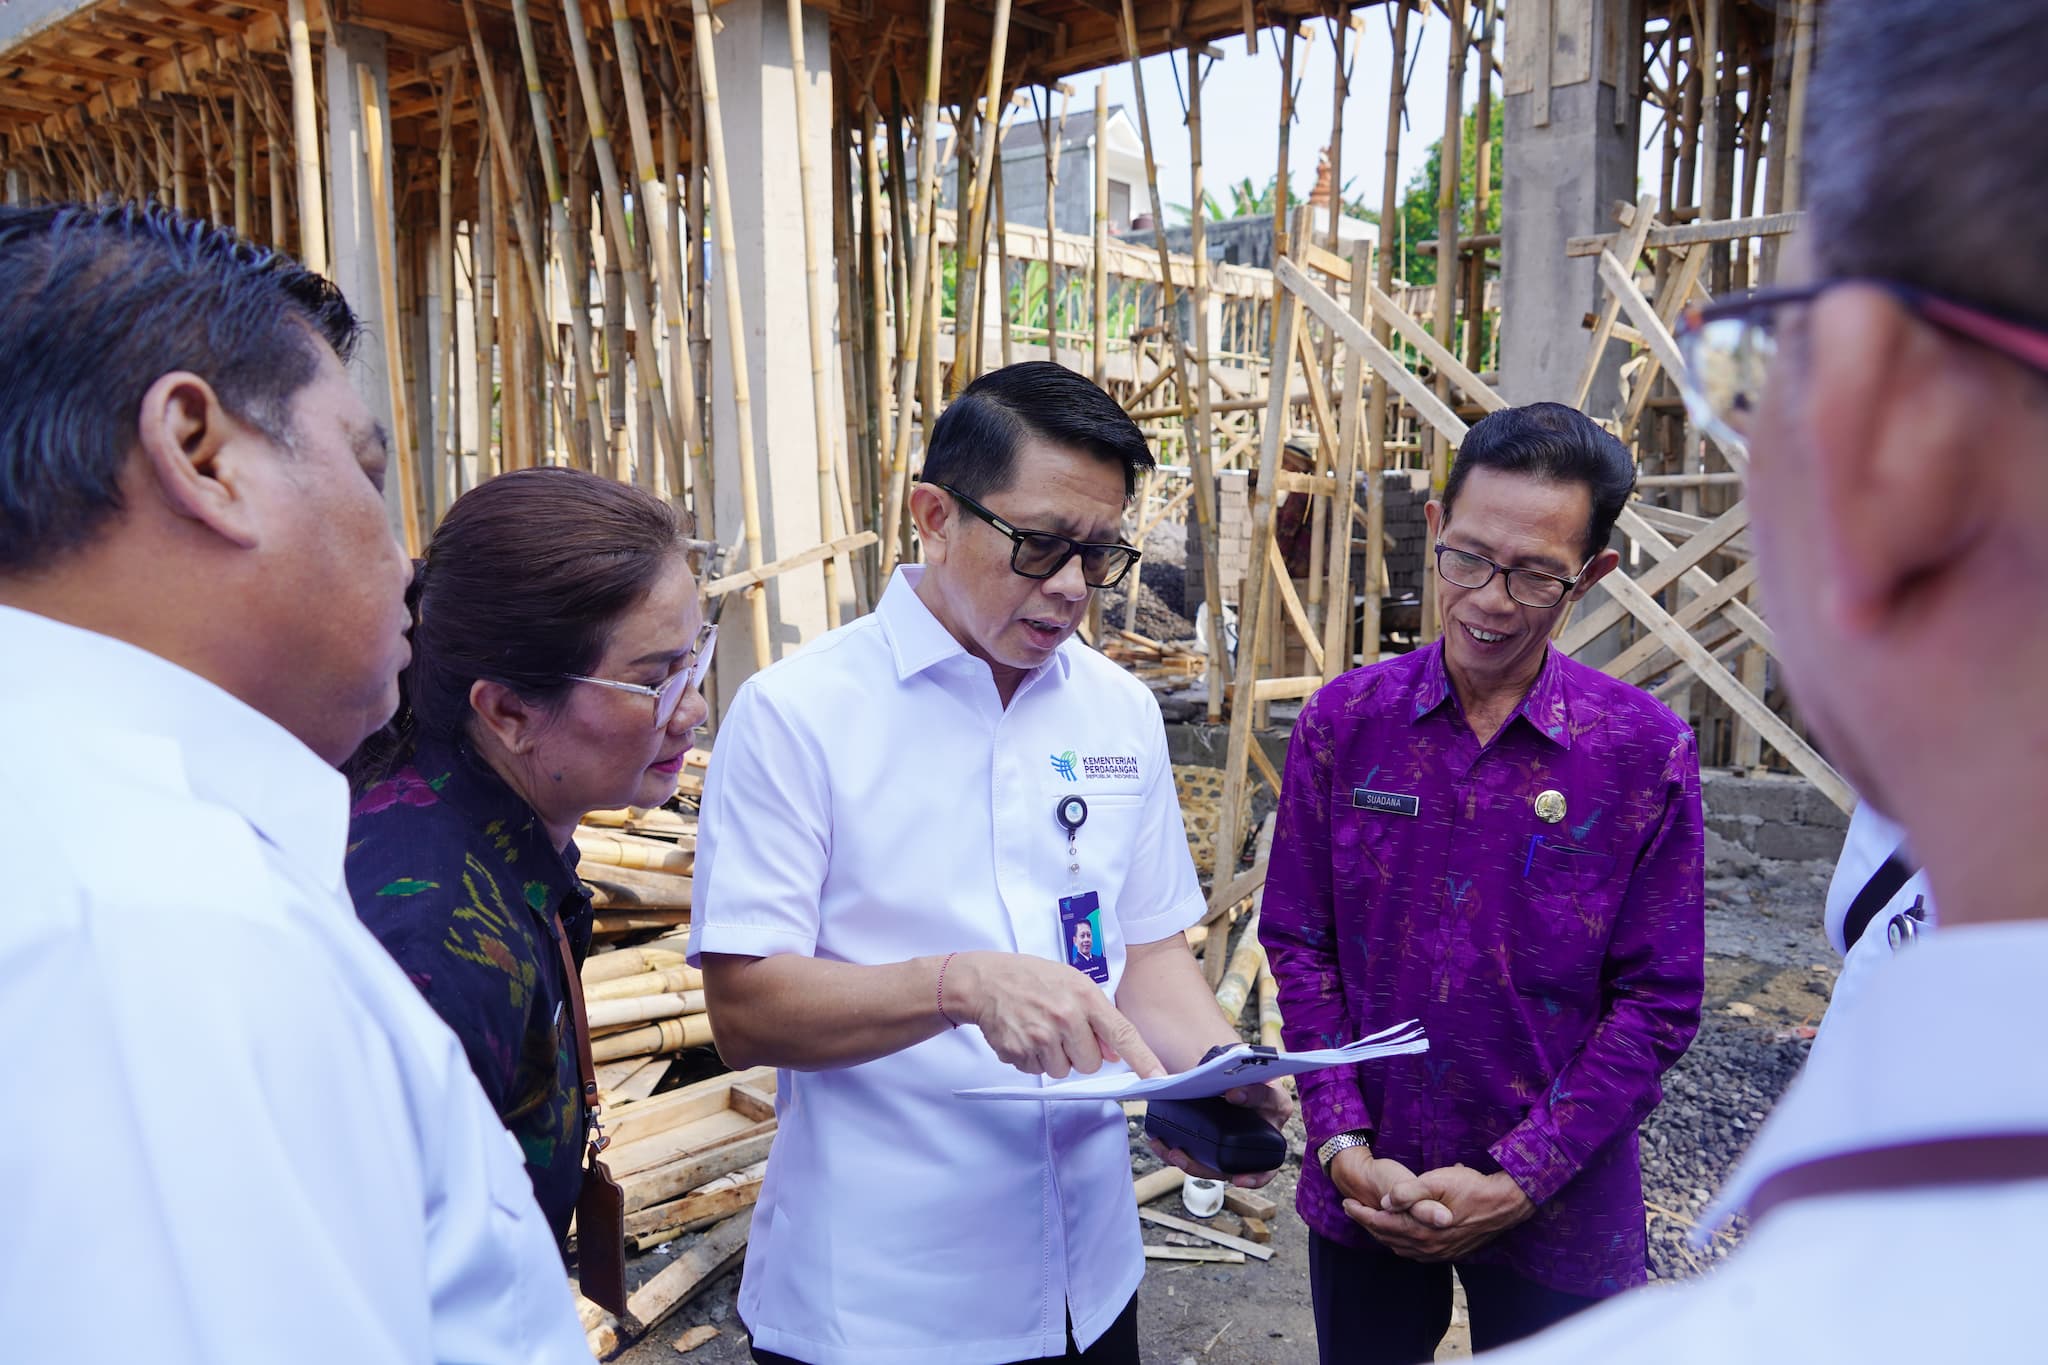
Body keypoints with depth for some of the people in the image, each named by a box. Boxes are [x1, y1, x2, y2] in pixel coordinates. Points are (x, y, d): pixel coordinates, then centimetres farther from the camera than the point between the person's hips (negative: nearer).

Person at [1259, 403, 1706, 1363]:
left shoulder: (1648, 753, -10)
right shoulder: (1344, 723, -6)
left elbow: (1657, 1002, -8)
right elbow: (1298, 946, -1)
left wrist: (1518, 1179, -12)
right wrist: (1342, 1144, -8)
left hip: (1553, 1211, -1)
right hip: (1363, 1190, 2)